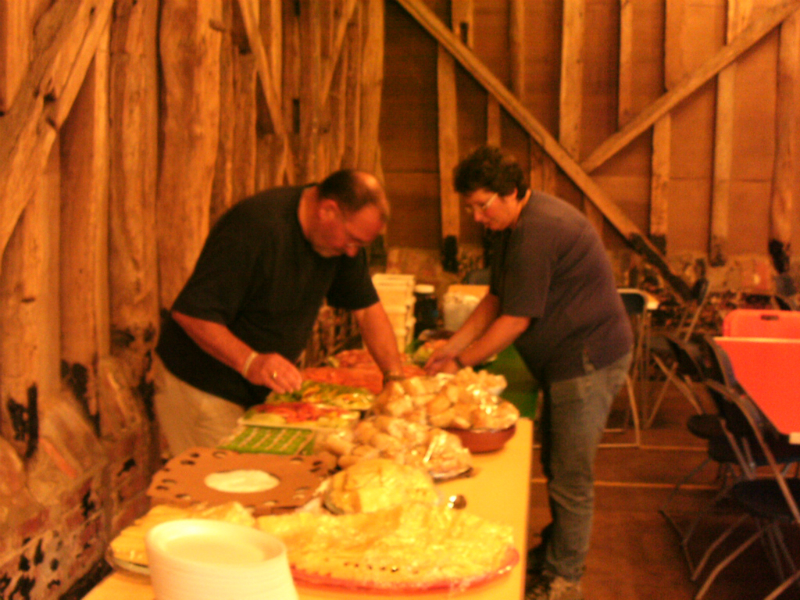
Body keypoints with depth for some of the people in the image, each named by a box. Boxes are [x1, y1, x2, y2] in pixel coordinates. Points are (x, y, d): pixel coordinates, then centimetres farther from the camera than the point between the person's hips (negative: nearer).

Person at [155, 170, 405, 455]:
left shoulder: (345, 236, -3)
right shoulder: (256, 225, -27)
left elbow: (367, 308, 4)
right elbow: (190, 312, -28)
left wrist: (395, 377, -6)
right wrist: (250, 362, -40)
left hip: (263, 391, 7)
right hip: (202, 388, -7)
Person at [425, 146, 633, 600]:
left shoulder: (539, 231, -24)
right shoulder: (516, 224, 10)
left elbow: (516, 320, -22)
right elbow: (496, 299, 14)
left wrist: (460, 364, -12)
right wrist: (451, 347, 7)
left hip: (590, 360, -10)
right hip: (566, 359, 10)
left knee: (570, 477, -1)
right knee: (556, 465, 20)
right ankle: (555, 549, 36)